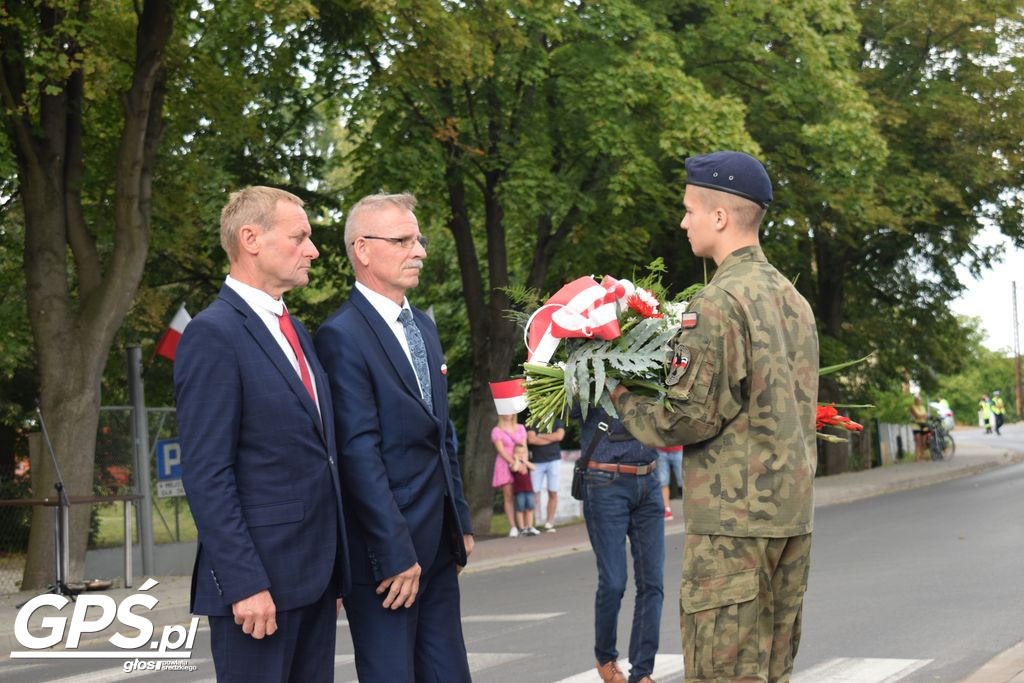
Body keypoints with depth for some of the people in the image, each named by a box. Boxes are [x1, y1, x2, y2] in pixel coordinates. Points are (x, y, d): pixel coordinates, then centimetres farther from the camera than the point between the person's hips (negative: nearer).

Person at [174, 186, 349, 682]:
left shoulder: (294, 332, 16)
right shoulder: (213, 334, -11)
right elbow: (206, 474, -16)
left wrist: (335, 570, 15)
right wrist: (244, 583, -20)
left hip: (314, 573, 8)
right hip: (258, 576, -8)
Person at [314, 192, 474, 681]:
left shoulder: (423, 325, 15)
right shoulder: (342, 335, -13)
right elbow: (360, 454, -17)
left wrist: (460, 523, 17)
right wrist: (395, 554, -19)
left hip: (437, 546, 8)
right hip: (384, 548, -8)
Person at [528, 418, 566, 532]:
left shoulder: (558, 422, 10)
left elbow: (559, 436, -8)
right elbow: (531, 439, -8)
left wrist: (541, 436, -4)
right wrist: (552, 439, -5)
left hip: (554, 460, 0)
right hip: (537, 461, 0)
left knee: (553, 493, -2)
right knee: (534, 493, -6)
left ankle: (549, 523, 4)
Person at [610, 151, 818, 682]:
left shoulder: (719, 302, -14)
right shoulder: (793, 299, 14)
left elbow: (692, 418, -16)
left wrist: (624, 401, 1)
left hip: (732, 520, -9)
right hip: (792, 513, 9)